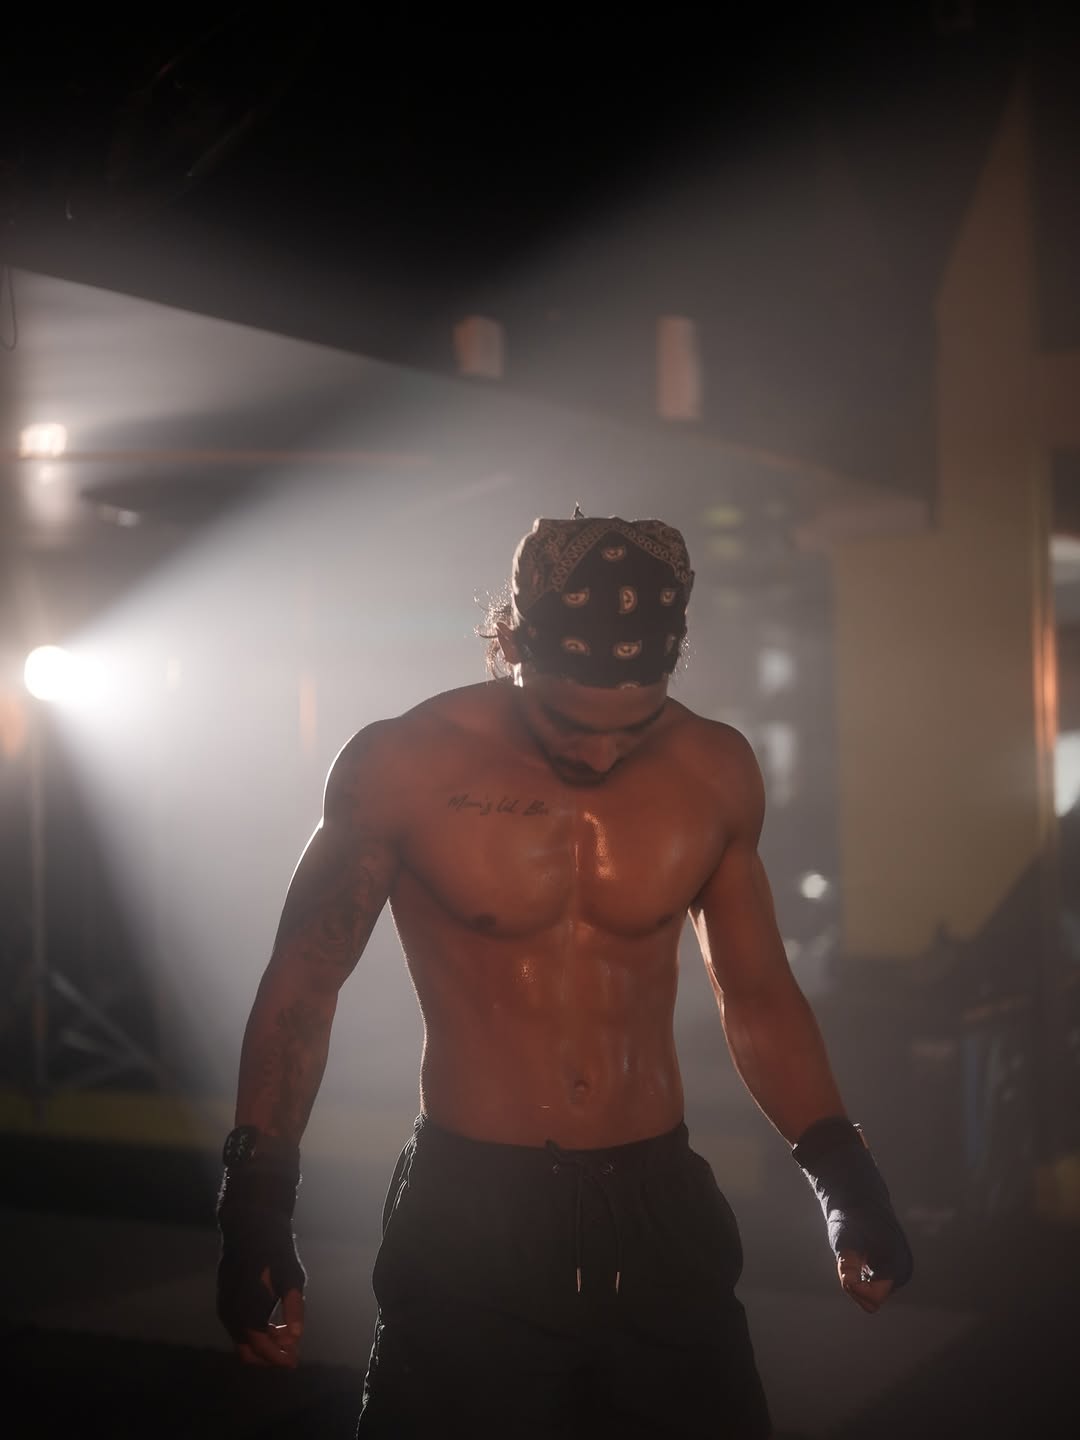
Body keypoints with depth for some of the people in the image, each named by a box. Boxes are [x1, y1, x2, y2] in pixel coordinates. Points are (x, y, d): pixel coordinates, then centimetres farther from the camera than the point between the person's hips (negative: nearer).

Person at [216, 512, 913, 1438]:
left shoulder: (715, 773, -1)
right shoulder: (403, 768, -10)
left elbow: (757, 994, 10)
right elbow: (303, 985, 0)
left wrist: (843, 1174, -2)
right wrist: (258, 1210, -4)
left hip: (663, 1210, 3)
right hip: (467, 1221, -2)